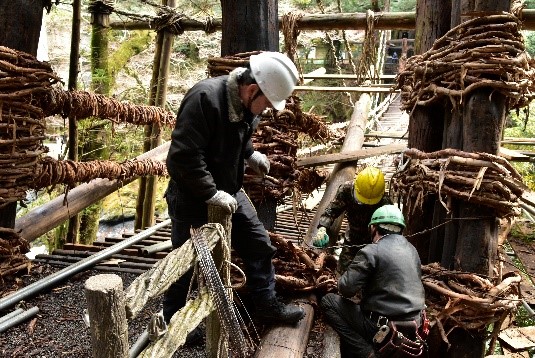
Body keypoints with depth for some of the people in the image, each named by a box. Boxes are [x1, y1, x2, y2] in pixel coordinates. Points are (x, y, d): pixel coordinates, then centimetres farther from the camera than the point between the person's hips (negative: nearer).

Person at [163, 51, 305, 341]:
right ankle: (172, 322, 31)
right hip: (192, 196, -8)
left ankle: (267, 304, 30)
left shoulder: (246, 103, -1)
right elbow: (184, 155, -30)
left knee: (258, 244, 11)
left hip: (228, 191, 8)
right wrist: (211, 194, -28)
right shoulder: (205, 98, -28)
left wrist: (250, 154, 3)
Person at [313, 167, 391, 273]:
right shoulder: (347, 189, -22)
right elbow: (331, 211, -23)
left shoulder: (384, 201, -28)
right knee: (343, 271, 9)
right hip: (352, 241, 3)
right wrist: (322, 229, -41)